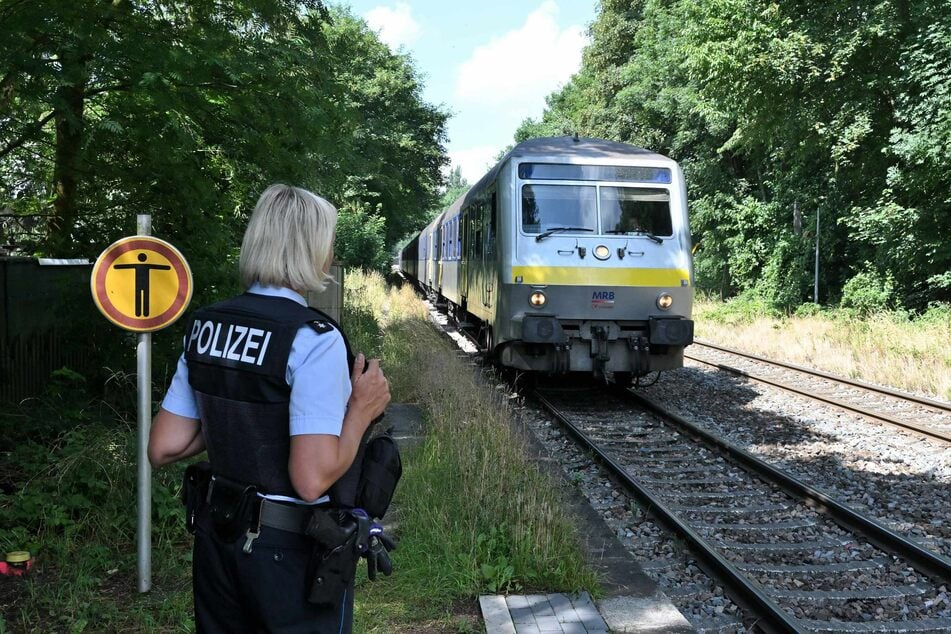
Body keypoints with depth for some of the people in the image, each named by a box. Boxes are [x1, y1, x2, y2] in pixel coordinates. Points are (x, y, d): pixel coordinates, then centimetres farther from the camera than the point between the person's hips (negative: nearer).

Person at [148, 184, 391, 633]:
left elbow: (163, 449, 2)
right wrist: (362, 409, -14)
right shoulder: (314, 340, -21)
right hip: (292, 549, -6)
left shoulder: (205, 326, 0)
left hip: (217, 536, 6)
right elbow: (313, 480, -27)